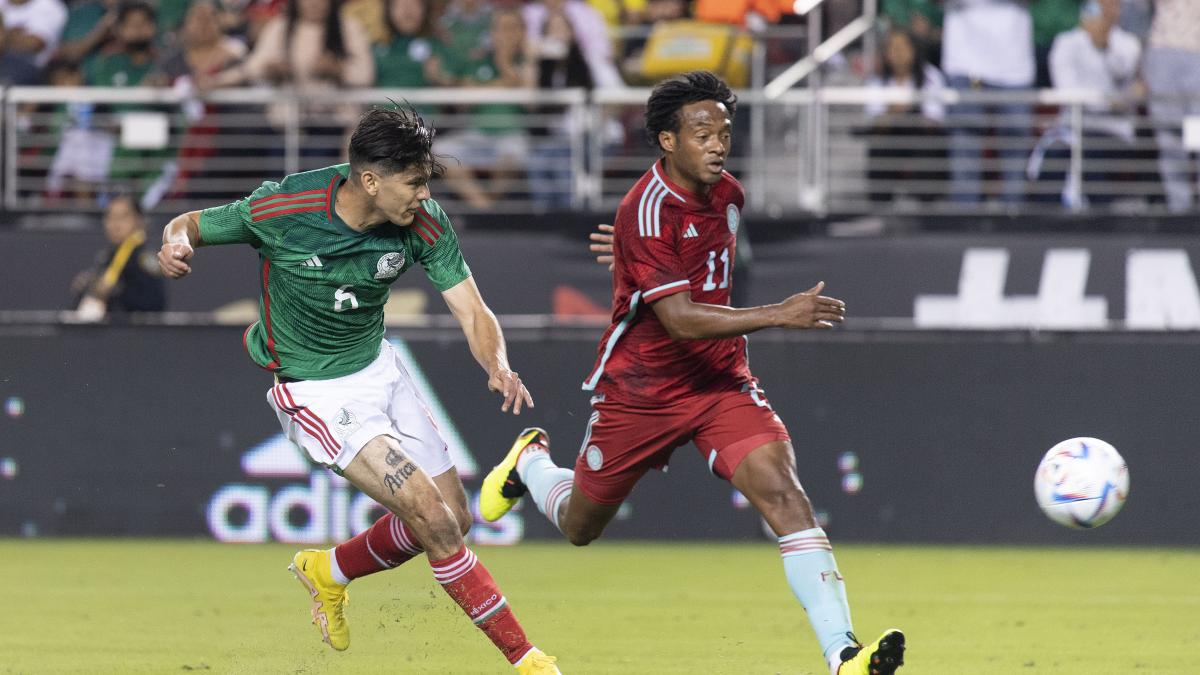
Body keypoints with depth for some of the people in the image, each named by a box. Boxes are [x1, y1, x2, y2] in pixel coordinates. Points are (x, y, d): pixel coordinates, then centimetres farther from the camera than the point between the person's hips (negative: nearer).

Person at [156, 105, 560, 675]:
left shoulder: (423, 223, -14)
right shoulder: (281, 209, -25)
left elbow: (472, 312, -13)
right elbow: (190, 225, -8)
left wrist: (498, 365, -34)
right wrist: (177, 243, -33)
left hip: (379, 367, 6)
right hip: (313, 390, -6)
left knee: (454, 519, 9)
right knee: (433, 518, -16)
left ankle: (330, 572, 35)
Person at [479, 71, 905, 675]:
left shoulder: (727, 194, 1)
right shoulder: (646, 211, -23)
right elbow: (680, 319, -32)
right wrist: (779, 315, -38)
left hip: (720, 383, 4)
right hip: (638, 391, -4)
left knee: (781, 490, -21)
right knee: (579, 528, 14)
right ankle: (532, 463, 51)